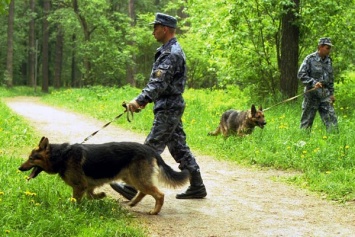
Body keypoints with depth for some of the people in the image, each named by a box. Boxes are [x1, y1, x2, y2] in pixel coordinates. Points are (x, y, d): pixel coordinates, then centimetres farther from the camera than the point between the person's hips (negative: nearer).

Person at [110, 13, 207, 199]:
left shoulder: (171, 53, -17)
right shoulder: (170, 51, 16)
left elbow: (159, 83, -26)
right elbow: (158, 81, 22)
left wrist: (140, 100, -32)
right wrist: (144, 100, 18)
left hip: (168, 109, -11)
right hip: (171, 107, 11)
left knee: (151, 148, -7)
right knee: (179, 147, 12)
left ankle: (134, 188, -4)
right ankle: (197, 186, 15)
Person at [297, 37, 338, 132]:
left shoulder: (328, 60, 11)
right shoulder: (310, 59, -8)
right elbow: (301, 74, -13)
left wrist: (331, 93, 16)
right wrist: (313, 82, -24)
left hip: (325, 94, 5)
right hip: (312, 94, -5)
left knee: (331, 119, -3)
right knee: (307, 120, 3)